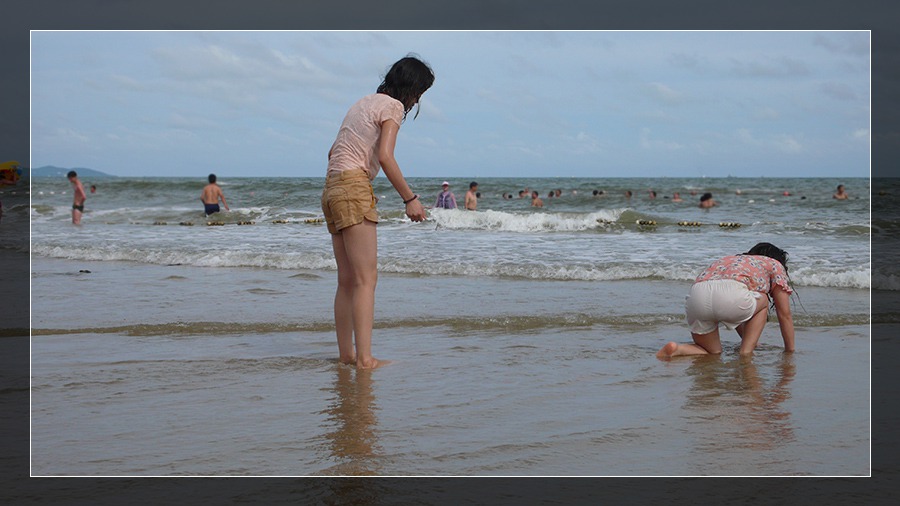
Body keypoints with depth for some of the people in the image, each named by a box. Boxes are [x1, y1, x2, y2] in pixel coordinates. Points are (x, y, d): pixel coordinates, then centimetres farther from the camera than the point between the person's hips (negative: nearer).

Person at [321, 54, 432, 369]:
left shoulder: (363, 103, 22)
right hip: (355, 189, -9)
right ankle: (364, 358, -17)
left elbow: (333, 152, 23)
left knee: (347, 280, 11)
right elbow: (384, 157, -16)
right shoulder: (392, 106, -4)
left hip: (332, 189, 9)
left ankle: (346, 354, 13)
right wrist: (410, 199, -12)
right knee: (366, 278, -12)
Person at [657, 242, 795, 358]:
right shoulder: (775, 265, 28)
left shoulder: (729, 260, 43)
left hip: (695, 296, 5)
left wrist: (747, 339, 58)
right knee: (763, 302, 27)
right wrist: (790, 351, 37)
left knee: (712, 352, 24)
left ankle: (676, 349, -5)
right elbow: (785, 315, 28)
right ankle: (746, 353, 13)